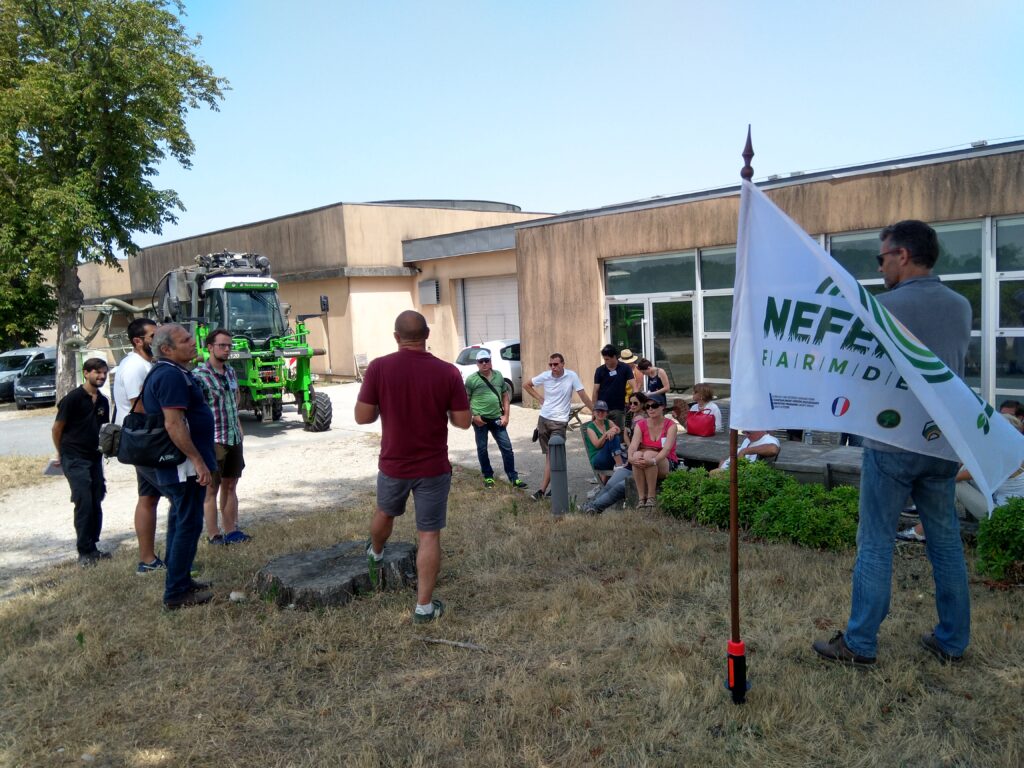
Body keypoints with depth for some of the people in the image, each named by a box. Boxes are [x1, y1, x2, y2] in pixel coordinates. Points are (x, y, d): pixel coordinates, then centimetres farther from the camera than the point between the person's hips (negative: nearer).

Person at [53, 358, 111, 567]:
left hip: (94, 458, 7)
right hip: (74, 460, -6)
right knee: (84, 503, -10)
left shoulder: (102, 401, 9)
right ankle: (84, 552, -3)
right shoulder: (73, 398, -10)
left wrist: (104, 447, 11)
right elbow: (57, 429, -4)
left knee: (96, 503, 9)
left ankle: (93, 547, 19)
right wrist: (62, 453, 7)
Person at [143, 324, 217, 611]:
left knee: (180, 522, 18)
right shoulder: (172, 375, -19)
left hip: (175, 466, 11)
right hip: (184, 466, -11)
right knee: (188, 525, -3)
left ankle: (180, 580, 30)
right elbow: (173, 424, -26)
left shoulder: (168, 372, 15)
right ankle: (176, 593, 4)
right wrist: (197, 461, -24)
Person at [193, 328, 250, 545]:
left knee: (230, 486, 14)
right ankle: (214, 535, 10)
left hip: (234, 438, 7)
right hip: (213, 440, -7)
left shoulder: (231, 371, 10)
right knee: (211, 489, 3)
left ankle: (231, 531, 23)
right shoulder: (199, 375, -13)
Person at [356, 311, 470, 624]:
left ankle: (375, 555, 58)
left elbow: (362, 416, -8)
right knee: (429, 535, 7)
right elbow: (463, 421, -8)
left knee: (385, 512, 29)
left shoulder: (379, 368, -12)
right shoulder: (448, 372, -12)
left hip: (393, 465, 2)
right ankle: (424, 606, 12)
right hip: (433, 468, -2)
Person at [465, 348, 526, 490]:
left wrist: (506, 415, 4)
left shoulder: (499, 376, 7)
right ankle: (488, 477, 24)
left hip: (497, 419, 3)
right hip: (480, 420, -3)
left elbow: (505, 396, 12)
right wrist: (473, 416, -11)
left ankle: (513, 478, 11)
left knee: (507, 447, 3)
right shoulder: (472, 379, -5)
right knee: (482, 449, 8)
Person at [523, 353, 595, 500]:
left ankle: (542, 490, -7)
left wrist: (595, 412, -7)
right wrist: (540, 398, 6)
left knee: (553, 456, -8)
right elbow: (526, 385, 14)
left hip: (559, 421, -4)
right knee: (548, 455, 10)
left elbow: (583, 395, -8)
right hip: (543, 419, 4)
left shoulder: (572, 376, -10)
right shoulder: (545, 376, -1)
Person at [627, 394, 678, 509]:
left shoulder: (670, 425, -8)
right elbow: (633, 445, -16)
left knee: (648, 454, -34)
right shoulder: (640, 425, 0)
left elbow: (667, 448, -24)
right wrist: (631, 457, -39)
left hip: (666, 465, -2)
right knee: (637, 455, -32)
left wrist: (653, 460, -44)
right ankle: (641, 498, -29)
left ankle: (651, 497, -26)